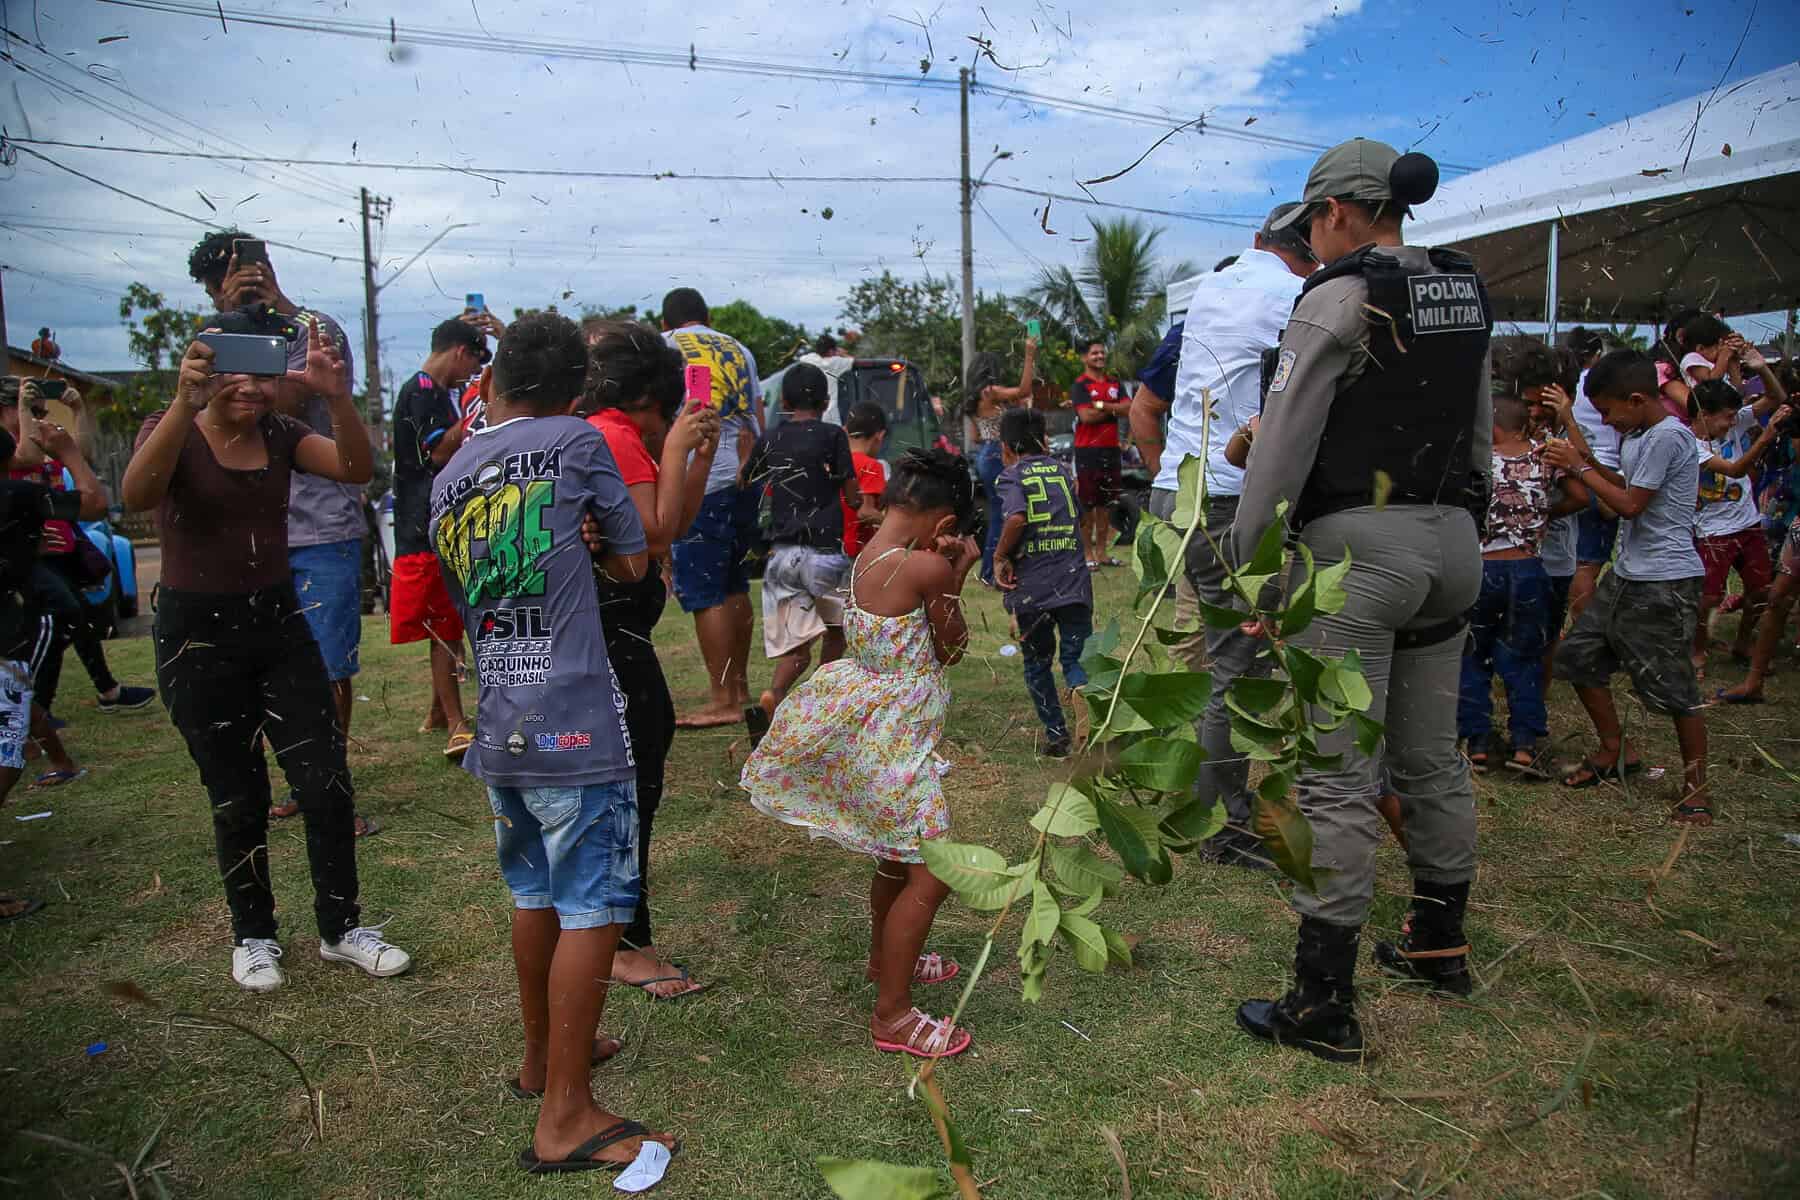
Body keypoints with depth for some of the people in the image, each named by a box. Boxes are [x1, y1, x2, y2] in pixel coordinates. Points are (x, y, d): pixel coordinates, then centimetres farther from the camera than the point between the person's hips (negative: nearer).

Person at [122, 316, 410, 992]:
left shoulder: (279, 434, 3)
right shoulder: (173, 431, -7)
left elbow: (357, 470, -15)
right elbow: (136, 496, -30)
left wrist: (337, 396, -31)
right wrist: (185, 401, -42)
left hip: (278, 620, 3)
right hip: (199, 633, -3)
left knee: (326, 781, 0)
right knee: (238, 798, 6)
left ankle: (341, 928, 16)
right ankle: (252, 936, 27)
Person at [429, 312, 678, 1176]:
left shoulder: (447, 478, 11)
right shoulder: (577, 441, -4)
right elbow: (633, 564, 2)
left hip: (498, 724, 7)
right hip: (574, 723, -7)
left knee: (536, 894, 21)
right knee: (591, 910, 1)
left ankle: (542, 1055, 39)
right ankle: (566, 1119, 9)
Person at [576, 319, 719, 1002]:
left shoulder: (617, 433, 14)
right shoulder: (617, 436, -16)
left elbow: (675, 524, 15)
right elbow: (656, 534, -22)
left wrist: (700, 454, 6)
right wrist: (674, 450, -17)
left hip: (616, 618, 11)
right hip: (610, 620, -11)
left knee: (657, 727, 26)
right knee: (634, 780, -7)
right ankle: (625, 945, 2)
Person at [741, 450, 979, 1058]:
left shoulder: (868, 557, 2)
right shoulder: (927, 568, -21)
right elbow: (952, 651, -6)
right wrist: (958, 573, 1)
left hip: (868, 728, 9)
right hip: (894, 740, -9)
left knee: (898, 856, 27)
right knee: (931, 873, 0)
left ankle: (887, 958, 48)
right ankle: (892, 1015, 9)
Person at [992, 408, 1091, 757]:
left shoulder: (1012, 476, -1)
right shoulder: (1061, 469, 13)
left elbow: (1016, 518, -20)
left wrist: (1000, 556, -8)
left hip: (1031, 586, -2)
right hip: (1073, 580, 2)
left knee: (1037, 663, 15)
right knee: (1075, 658, 6)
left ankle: (1056, 734, 17)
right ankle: (1083, 694, -26)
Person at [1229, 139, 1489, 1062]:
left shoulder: (1337, 298, -11)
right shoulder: (1464, 294, 13)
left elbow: (1283, 446, -12)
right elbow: (1481, 437, 18)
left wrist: (1245, 559, -4)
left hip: (1357, 544, -8)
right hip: (1450, 540, 8)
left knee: (1338, 778, -5)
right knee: (1430, 758, 19)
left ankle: (1323, 1005, 2)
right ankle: (1440, 944, 35)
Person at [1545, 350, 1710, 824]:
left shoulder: (1666, 437, -17)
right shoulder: (1638, 435, 12)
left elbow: (1630, 504, -17)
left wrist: (1580, 468, -9)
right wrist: (1590, 462, 4)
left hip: (1665, 582, -10)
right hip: (1628, 574, 10)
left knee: (1673, 686, -2)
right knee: (1578, 655, 12)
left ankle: (1695, 789, 12)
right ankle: (1615, 751, 26)